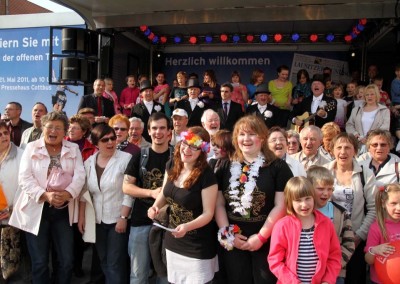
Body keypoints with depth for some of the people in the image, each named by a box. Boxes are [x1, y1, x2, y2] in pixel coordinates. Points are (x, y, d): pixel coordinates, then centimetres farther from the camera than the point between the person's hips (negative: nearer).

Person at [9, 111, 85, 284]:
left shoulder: (73, 149, 6)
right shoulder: (31, 148, 2)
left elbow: (79, 176, -3)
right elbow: (25, 178, -8)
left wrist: (67, 193, -21)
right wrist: (45, 195, -21)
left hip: (63, 211, 2)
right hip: (36, 210, -1)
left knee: (67, 261, 7)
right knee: (39, 262, 7)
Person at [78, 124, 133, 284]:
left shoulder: (126, 159, -13)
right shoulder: (89, 162, 3)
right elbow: (84, 192, 8)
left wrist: (123, 218, -16)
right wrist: (81, 217, 4)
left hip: (118, 219, -5)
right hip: (97, 220, 5)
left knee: (115, 264, 1)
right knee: (104, 262, 17)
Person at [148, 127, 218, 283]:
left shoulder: (207, 176, -22)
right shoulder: (172, 165, -4)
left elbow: (208, 213, -19)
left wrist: (187, 227, -35)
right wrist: (156, 206, -10)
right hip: (173, 243, 6)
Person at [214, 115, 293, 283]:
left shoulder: (278, 167, -4)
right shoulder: (226, 167, 6)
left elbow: (281, 205, -10)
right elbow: (219, 204, 5)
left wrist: (261, 236, -13)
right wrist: (227, 234, -5)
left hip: (267, 241, -3)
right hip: (233, 242, 3)